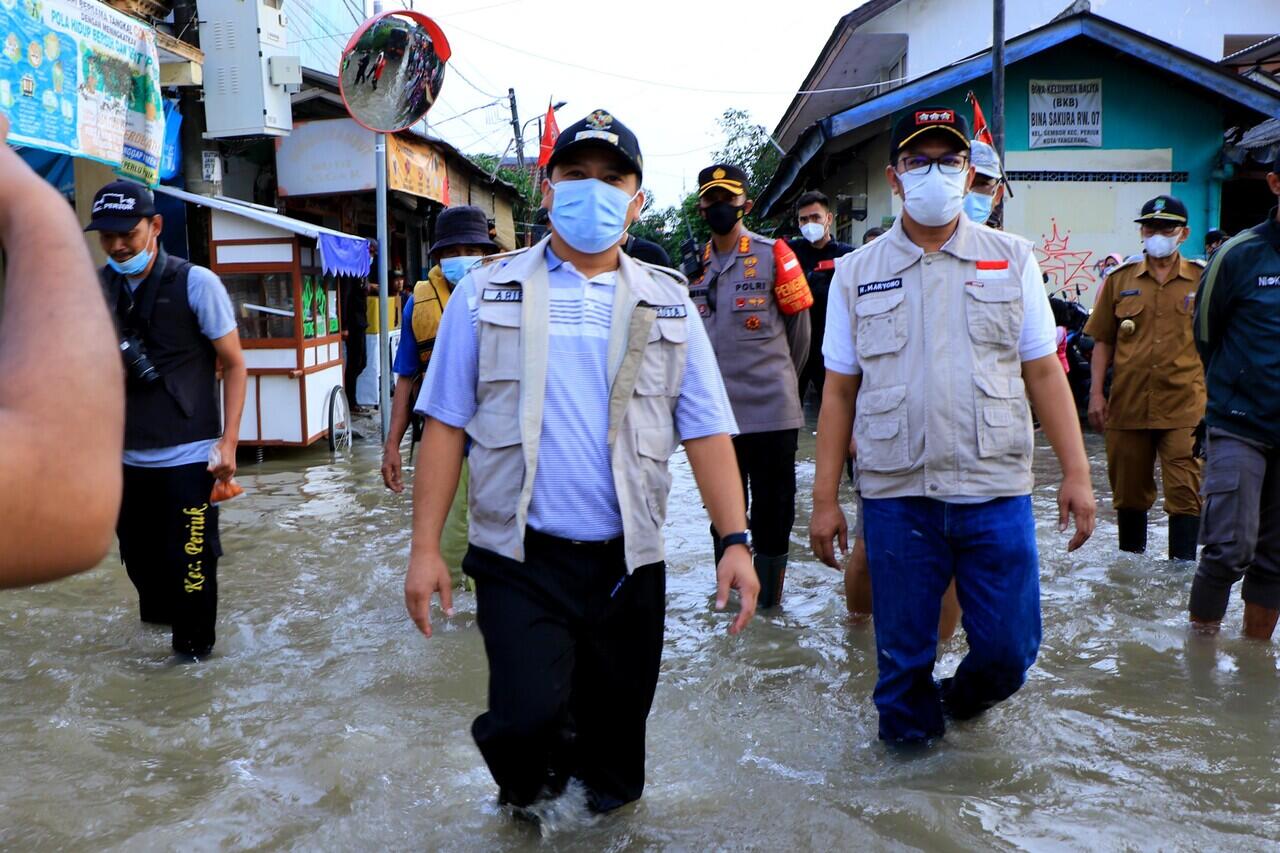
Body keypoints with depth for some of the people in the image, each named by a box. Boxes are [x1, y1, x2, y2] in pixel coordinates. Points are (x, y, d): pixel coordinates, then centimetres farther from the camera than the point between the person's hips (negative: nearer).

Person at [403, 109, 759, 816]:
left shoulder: (666, 304, 6)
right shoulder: (488, 293, 2)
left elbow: (705, 430, 3)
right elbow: (446, 423, 1)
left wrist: (735, 541, -7)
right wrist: (425, 547, -4)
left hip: (629, 565, 2)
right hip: (522, 559, -2)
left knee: (614, 739, 12)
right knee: (528, 719, -15)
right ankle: (530, 792, 20)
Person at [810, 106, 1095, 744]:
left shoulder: (1012, 259, 8)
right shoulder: (856, 273, 6)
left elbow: (1043, 372, 7)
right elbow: (839, 391, 5)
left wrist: (1076, 472, -2)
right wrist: (824, 498, 2)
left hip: (996, 491, 1)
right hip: (896, 494, 0)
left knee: (1009, 648, 5)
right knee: (903, 657, 7)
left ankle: (962, 699, 37)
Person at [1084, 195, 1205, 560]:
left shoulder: (1202, 279, 5)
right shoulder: (1119, 279, 8)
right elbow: (1102, 342, 9)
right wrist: (1096, 393, 1)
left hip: (1184, 405, -2)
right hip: (1128, 403, 2)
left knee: (1185, 491, -5)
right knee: (1129, 489, 12)